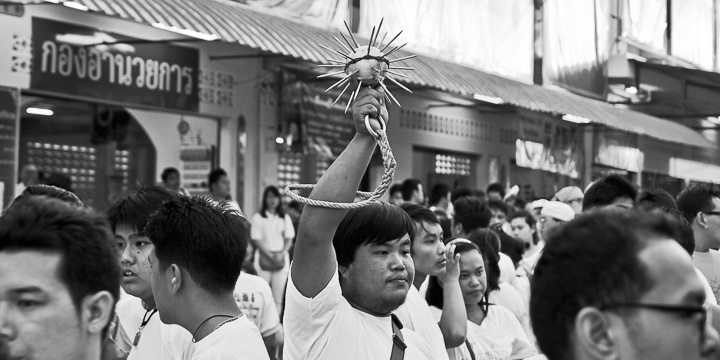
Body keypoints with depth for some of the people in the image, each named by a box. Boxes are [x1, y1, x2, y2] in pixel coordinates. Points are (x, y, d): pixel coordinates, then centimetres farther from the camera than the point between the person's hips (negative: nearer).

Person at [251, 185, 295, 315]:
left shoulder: (285, 218, 11)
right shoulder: (258, 217, 1)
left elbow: (289, 239, 9)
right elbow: (256, 240, -4)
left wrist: (281, 254, -9)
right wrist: (270, 255, -13)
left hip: (281, 260, 3)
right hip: (264, 259, -3)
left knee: (278, 298, 1)